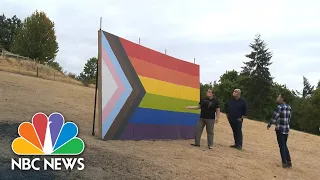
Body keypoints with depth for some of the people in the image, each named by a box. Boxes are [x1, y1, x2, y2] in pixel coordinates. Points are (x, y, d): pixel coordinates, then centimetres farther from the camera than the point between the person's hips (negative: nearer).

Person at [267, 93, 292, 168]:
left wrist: (269, 125, -3)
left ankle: (284, 163, 5)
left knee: (282, 146, 2)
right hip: (287, 129, 7)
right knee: (284, 145, 17)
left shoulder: (279, 107, -14)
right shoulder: (289, 107, 8)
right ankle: (289, 162, 18)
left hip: (280, 129, -7)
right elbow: (289, 118, 13)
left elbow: (274, 117, -15)